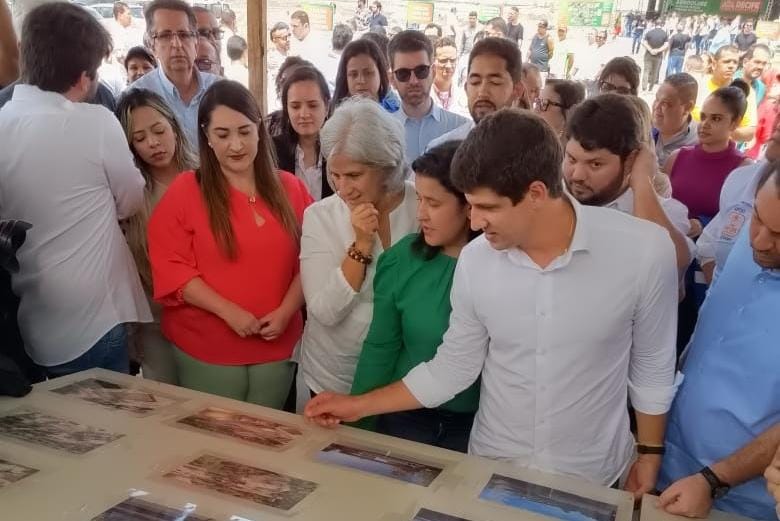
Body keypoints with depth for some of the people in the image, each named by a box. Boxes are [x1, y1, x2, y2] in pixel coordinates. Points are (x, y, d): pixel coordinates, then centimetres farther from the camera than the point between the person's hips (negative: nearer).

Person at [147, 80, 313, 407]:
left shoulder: (290, 188, 4)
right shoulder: (185, 191, -5)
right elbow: (170, 267, -10)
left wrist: (286, 311, -12)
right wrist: (228, 311, -18)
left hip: (277, 346, 3)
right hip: (206, 350, -2)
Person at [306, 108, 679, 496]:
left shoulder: (645, 250, -20)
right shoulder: (475, 260, -13)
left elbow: (652, 368, -6)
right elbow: (451, 369, -2)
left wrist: (649, 456, 2)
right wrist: (358, 406, -2)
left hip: (593, 479, -1)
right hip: (492, 467, 2)